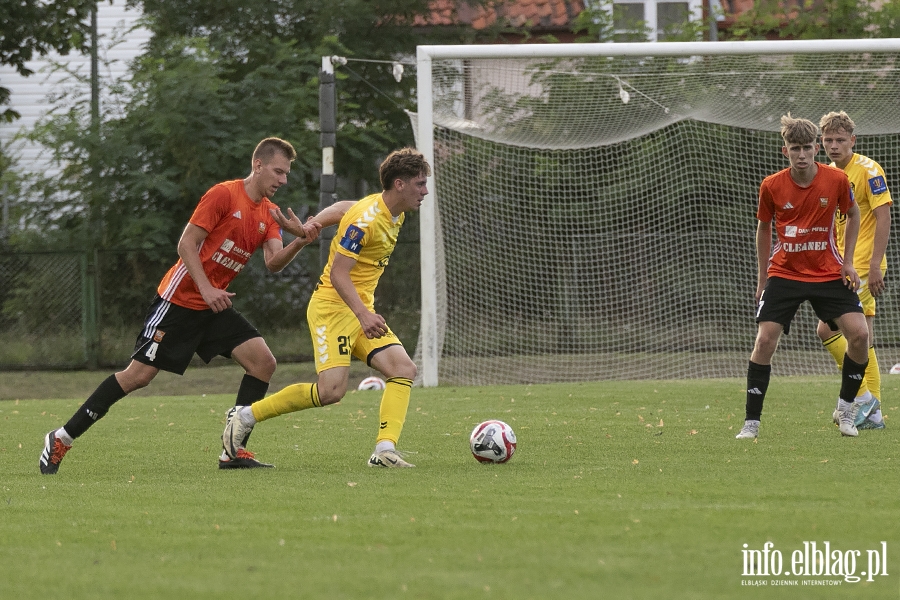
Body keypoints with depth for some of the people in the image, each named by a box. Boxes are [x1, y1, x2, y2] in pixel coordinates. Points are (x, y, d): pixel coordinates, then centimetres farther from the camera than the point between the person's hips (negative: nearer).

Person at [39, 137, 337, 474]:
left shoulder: (268, 215, 8)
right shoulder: (224, 194, -13)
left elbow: (274, 262, -5)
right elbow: (186, 244, -15)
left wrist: (300, 242, -23)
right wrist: (206, 289, -24)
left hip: (215, 307, 7)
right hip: (180, 299, -7)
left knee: (263, 361, -9)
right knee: (139, 375, -9)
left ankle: (233, 451, -5)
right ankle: (61, 439, 2)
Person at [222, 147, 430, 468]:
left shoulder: (396, 215, 8)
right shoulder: (366, 218, -20)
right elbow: (337, 273, -22)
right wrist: (363, 315, -31)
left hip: (362, 309, 9)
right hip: (332, 306, -9)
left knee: (403, 368, -10)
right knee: (331, 390, -19)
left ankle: (384, 450, -15)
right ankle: (245, 418, -5)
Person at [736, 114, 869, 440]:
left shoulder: (836, 180, -10)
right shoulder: (771, 186, -9)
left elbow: (853, 214, 9)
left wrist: (848, 261, 3)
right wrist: (762, 278, 9)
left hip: (828, 274, 0)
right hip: (783, 274, 0)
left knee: (859, 333, -14)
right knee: (765, 340, -13)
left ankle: (846, 410, 7)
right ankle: (751, 422, -2)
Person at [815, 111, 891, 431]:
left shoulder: (868, 170, -10)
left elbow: (883, 216, -14)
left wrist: (875, 265, -20)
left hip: (863, 266, -8)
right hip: (843, 266, 8)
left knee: (827, 329, -14)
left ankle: (862, 396, -6)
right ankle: (873, 413, 10)